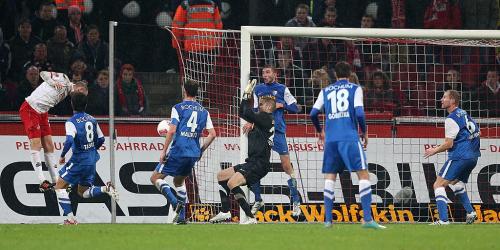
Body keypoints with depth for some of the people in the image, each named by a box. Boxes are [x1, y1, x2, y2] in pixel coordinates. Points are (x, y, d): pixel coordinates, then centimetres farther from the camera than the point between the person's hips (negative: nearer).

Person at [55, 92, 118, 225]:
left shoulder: (71, 122, -15)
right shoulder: (92, 119, 8)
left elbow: (69, 141, -28)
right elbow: (101, 139, 13)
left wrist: (62, 156, -13)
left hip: (79, 160, -7)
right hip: (92, 160, 7)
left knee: (60, 186, 6)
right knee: (83, 192, 20)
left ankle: (70, 218, -4)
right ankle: (106, 188, -6)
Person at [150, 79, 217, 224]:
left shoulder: (178, 108, -3)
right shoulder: (204, 111, 12)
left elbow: (172, 131, -12)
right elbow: (212, 134, 8)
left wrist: (164, 151, -6)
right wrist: (201, 151, 18)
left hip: (178, 151, -6)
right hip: (194, 154, 6)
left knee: (155, 178, 5)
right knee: (179, 181, 25)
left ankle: (175, 202, -17)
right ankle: (181, 217, 17)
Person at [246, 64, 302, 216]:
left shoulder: (282, 89, 4)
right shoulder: (258, 89, 15)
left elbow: (296, 108, 3)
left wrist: (282, 105, -11)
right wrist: (251, 123, 5)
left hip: (278, 131, -4)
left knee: (286, 166, -7)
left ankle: (296, 202, -2)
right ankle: (258, 200, 16)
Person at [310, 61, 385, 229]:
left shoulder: (326, 91, 16)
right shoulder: (355, 89, 7)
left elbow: (313, 113, 10)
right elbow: (359, 113, -6)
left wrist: (320, 131, 28)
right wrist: (364, 132, 9)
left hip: (330, 139, 3)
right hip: (350, 138, -3)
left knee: (330, 177, 10)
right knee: (363, 174, -2)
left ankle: (328, 220, 3)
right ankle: (367, 218, -12)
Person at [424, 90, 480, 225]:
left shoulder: (451, 119, -13)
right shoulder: (464, 114, 15)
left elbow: (448, 144, -17)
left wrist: (435, 150, 0)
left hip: (459, 156, -10)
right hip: (473, 156, 10)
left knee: (438, 185, -9)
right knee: (455, 182, 32)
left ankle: (443, 220, -20)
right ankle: (470, 213, 27)